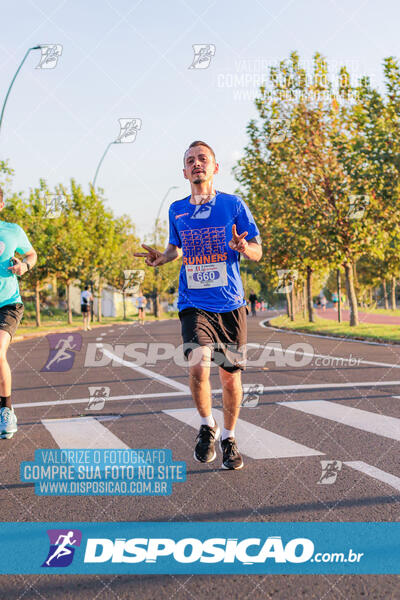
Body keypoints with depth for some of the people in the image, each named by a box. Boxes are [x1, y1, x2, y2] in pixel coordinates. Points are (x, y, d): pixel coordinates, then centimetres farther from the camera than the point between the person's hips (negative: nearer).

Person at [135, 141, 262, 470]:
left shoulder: (233, 204, 1)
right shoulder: (177, 211, 9)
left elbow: (257, 251, 4)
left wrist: (241, 247, -19)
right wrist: (162, 257, 2)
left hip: (231, 303, 0)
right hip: (194, 303, 1)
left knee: (231, 375, 6)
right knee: (198, 365, -21)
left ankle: (229, 438, 29)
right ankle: (207, 425, 6)